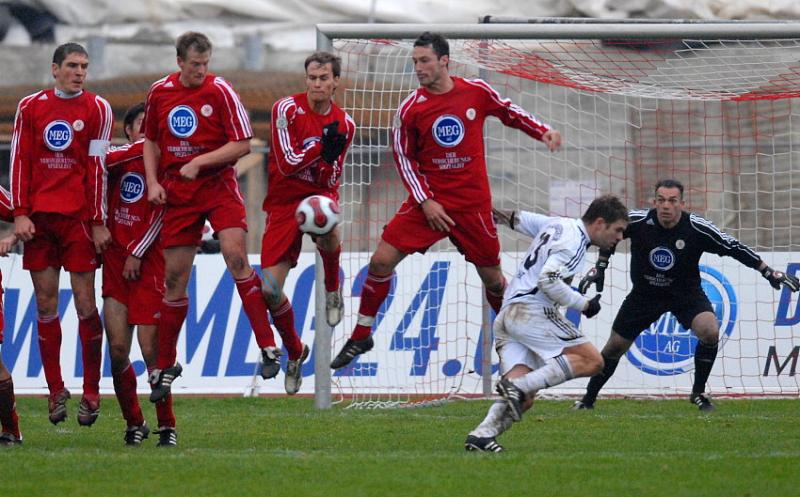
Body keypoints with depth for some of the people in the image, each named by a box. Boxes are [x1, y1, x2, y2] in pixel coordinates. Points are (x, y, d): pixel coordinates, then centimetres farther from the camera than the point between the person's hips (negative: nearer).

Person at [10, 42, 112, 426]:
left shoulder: (96, 109, 3)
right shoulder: (30, 107, 8)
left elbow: (96, 167, -1)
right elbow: (19, 161, 7)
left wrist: (98, 221, -3)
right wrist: (20, 214, -1)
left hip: (79, 217, -2)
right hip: (38, 216, 2)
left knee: (85, 303, -4)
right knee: (45, 304, 2)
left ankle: (91, 392, 2)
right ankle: (56, 391, 9)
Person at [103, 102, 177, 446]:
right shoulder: (119, 158, 10)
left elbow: (159, 215, -5)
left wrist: (137, 253, -11)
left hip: (148, 265, -3)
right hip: (115, 263, 3)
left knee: (151, 350, -7)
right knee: (118, 348, -3)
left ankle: (167, 426, 7)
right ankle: (134, 423, 12)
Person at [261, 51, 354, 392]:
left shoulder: (344, 124, 1)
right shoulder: (287, 109, -8)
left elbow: (329, 181, 1)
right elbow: (287, 164, -14)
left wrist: (331, 157, -20)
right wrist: (322, 146, -25)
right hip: (283, 201, 0)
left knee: (327, 231, -40)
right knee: (270, 290, -9)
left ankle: (332, 288, -8)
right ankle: (294, 352, 18)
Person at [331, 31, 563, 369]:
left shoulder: (477, 92, -5)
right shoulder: (411, 108, -6)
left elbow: (510, 113, 13)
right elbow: (404, 158, 1)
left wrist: (543, 132, -2)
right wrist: (425, 202, -8)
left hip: (472, 204, 0)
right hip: (428, 202, 0)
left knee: (492, 278, 6)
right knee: (381, 261, -10)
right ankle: (360, 337, 5)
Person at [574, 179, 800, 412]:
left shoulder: (697, 228, -22)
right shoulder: (638, 222, -20)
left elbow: (733, 248, -12)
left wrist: (769, 272, -10)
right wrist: (599, 267, 0)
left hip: (686, 293, -1)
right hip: (645, 294, 1)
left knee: (710, 332, -26)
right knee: (615, 346, 4)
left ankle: (698, 393, -6)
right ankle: (588, 399, 25)